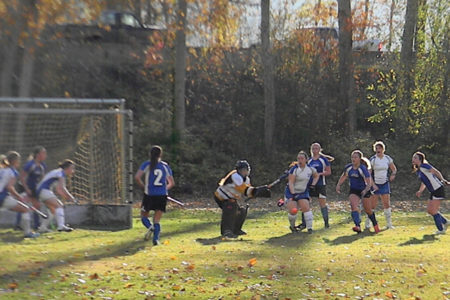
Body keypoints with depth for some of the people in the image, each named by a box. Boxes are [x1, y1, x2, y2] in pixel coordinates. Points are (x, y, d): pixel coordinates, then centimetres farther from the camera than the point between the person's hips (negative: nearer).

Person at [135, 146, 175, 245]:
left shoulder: (146, 164, -1)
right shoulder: (165, 166, 6)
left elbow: (137, 177, -14)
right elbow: (172, 183, 9)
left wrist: (143, 186, 2)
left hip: (149, 195, -2)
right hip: (162, 196, 2)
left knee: (144, 216, 14)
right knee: (157, 220, 8)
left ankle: (150, 227, -16)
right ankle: (156, 239, -10)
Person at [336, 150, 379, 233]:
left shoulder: (363, 169, -21)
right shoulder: (348, 168, -6)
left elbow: (369, 183, -22)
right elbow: (343, 176, 14)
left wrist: (365, 190, -40)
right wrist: (338, 185, 0)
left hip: (364, 190, -3)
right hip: (353, 191, 3)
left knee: (368, 210, 7)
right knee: (354, 206, -22)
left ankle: (376, 226, 31)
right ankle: (358, 226, -33)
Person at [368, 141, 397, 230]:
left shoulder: (388, 158, 4)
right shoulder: (372, 159, -6)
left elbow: (394, 169, 16)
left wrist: (392, 175, -5)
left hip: (385, 183, 3)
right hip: (375, 184, -3)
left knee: (387, 204, 1)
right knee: (373, 205, -5)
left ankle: (389, 223, 8)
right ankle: (368, 223, 6)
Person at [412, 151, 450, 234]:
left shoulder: (424, 166, -14)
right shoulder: (418, 171, 13)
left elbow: (436, 172, -22)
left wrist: (443, 180, -33)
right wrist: (420, 191, 14)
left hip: (438, 189, -9)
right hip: (433, 192, 9)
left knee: (433, 210, -6)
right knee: (429, 210, 11)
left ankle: (441, 229, 6)